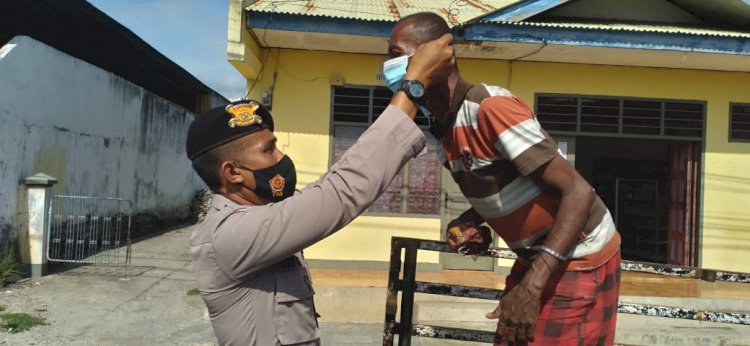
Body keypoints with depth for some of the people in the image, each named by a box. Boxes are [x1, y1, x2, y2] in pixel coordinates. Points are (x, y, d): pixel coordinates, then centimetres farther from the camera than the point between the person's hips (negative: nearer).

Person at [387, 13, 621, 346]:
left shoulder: (491, 106, -25)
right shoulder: (442, 132, 1)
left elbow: (579, 192, -26)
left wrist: (531, 287, -31)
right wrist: (470, 223, -6)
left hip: (580, 259, -8)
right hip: (536, 258, 8)